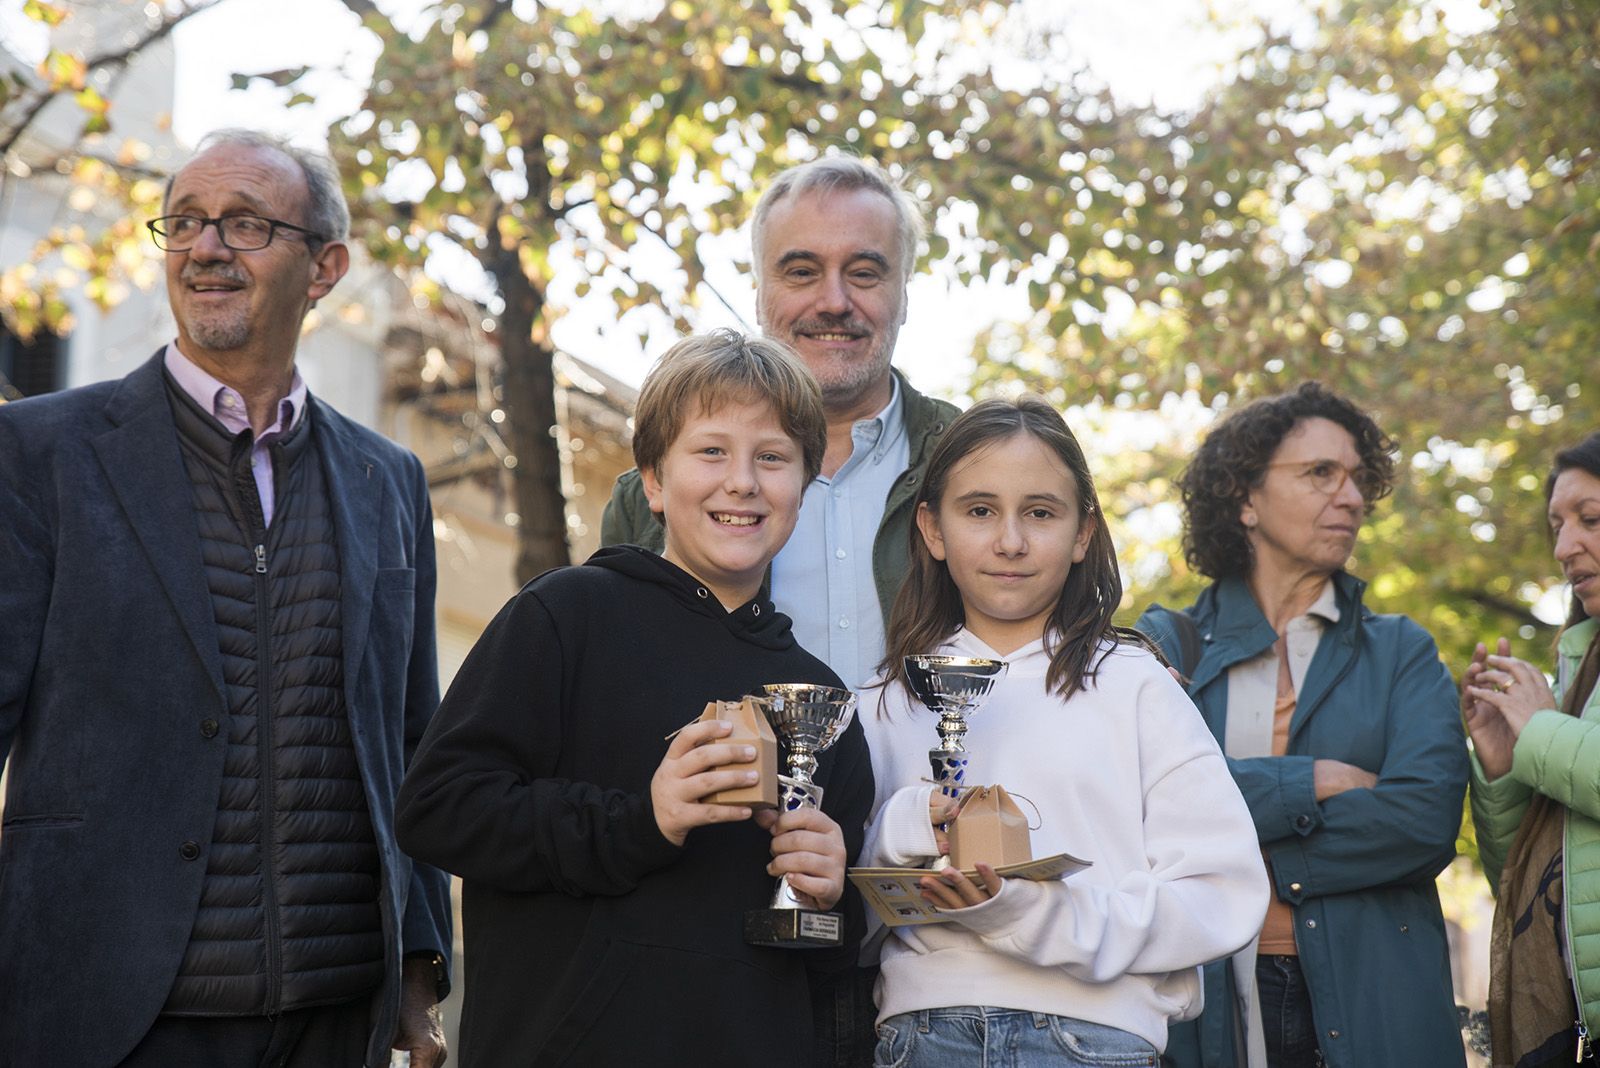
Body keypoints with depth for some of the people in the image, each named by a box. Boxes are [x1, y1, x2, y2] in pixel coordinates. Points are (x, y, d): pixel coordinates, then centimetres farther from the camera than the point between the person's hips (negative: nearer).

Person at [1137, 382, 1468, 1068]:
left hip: (1372, 1009, 1)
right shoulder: (1165, 645, 6)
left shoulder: (1401, 653, 10)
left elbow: (1427, 817, -7)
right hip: (1206, 1002, -1)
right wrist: (1313, 783, -12)